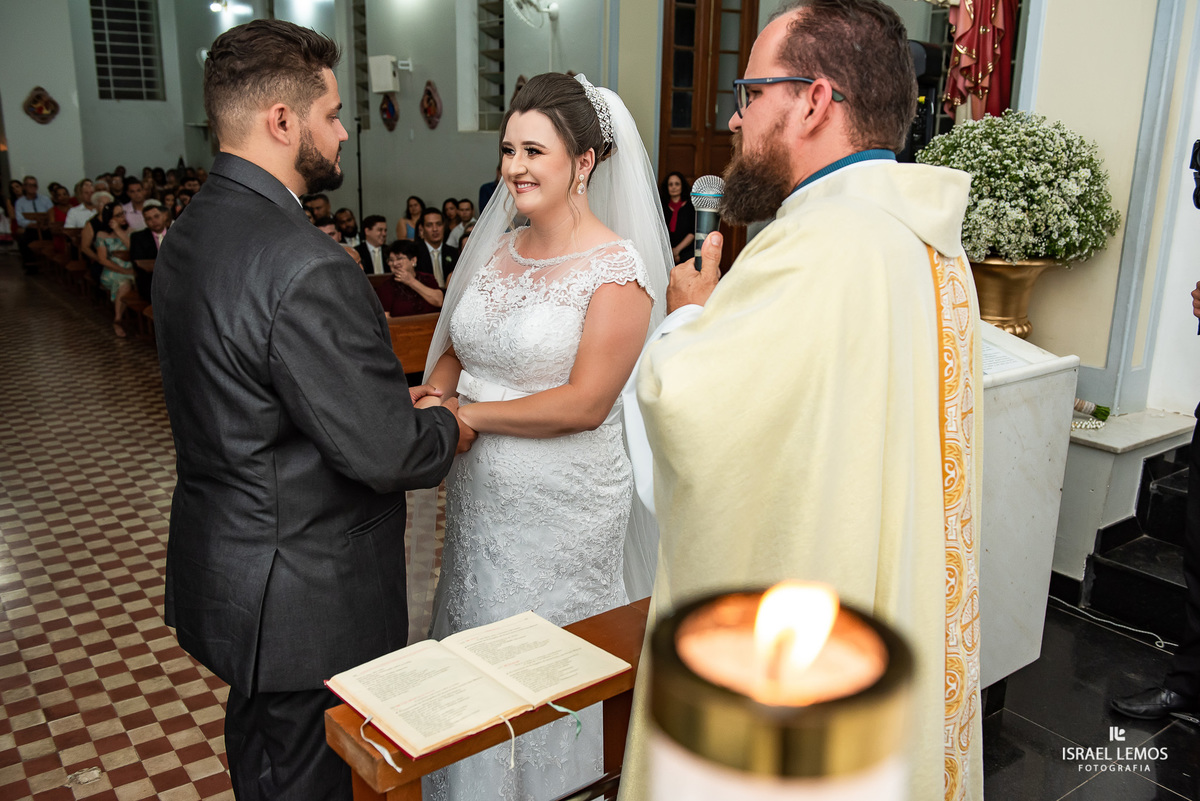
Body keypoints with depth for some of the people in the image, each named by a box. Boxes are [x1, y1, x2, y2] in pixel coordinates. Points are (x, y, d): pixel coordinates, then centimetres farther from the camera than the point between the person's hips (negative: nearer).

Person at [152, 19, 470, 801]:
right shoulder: (305, 267, -28)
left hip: (223, 569, 9)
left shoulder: (188, 234, 3)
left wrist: (398, 404, 5)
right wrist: (447, 428, -4)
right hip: (307, 597, -9)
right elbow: (384, 452, -26)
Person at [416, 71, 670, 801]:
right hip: (479, 495, 7)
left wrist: (465, 414, -17)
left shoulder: (617, 267, -15)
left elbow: (585, 403, -21)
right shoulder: (499, 250, 6)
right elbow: (455, 351, 13)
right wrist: (431, 398, -8)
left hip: (562, 508, -7)